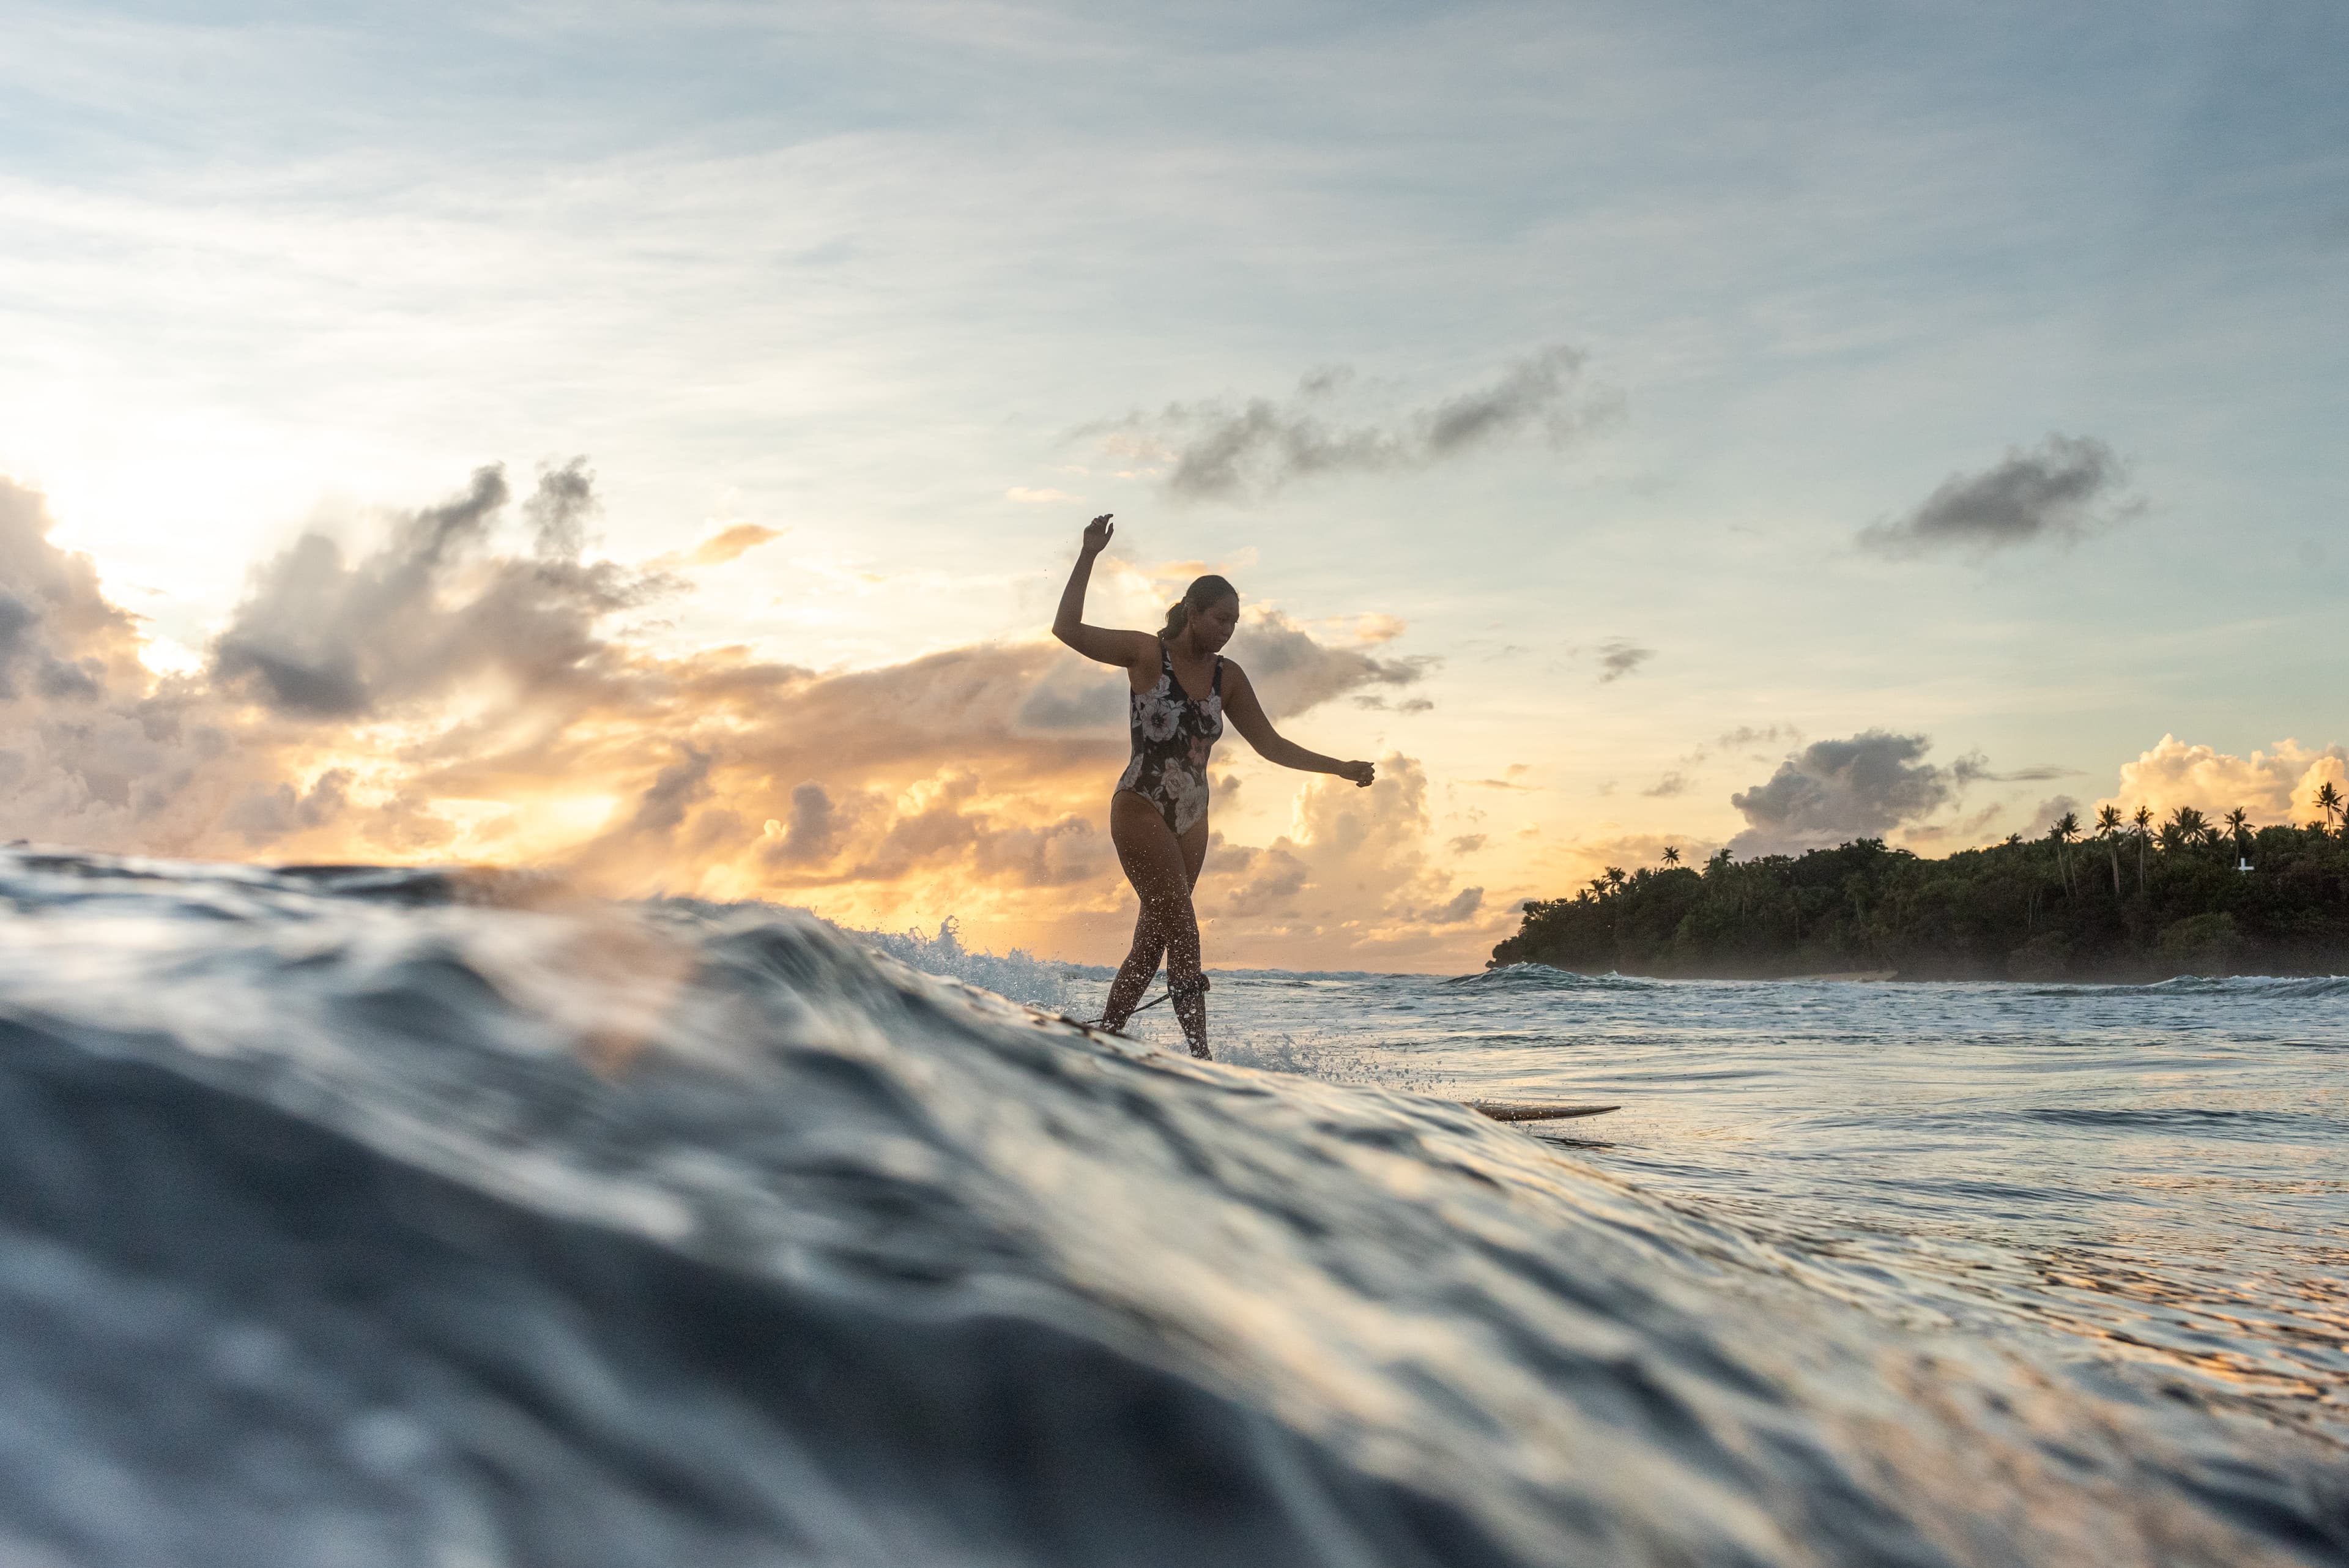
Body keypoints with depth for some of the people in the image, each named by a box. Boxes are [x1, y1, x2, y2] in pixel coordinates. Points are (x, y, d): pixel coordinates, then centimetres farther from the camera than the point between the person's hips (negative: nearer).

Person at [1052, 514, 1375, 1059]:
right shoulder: (1148, 654, -6)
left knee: (1152, 941, 7)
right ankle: (1199, 1055, -14)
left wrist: (1339, 768, 5)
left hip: (1190, 820, 6)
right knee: (1182, 931, -14)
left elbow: (1270, 745, 10)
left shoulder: (1227, 677, 7)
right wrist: (1088, 558, -15)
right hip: (1140, 809, -6)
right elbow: (1067, 631, -12)